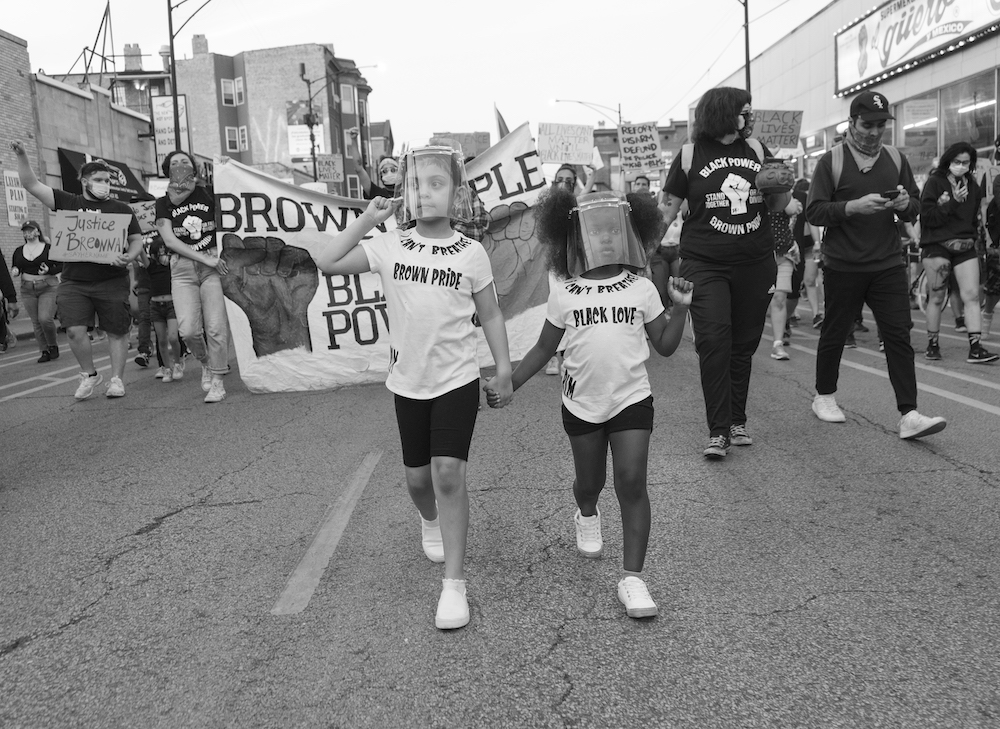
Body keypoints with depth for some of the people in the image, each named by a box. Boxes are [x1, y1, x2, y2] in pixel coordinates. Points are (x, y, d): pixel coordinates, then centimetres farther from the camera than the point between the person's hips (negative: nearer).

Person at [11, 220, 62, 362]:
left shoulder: (49, 248, -3)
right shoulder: (18, 251, 9)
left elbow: (61, 266, -1)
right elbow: (13, 268, 15)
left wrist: (49, 270, -19)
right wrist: (15, 271, -8)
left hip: (48, 288, -4)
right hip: (27, 290, 4)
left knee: (45, 318, -15)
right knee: (36, 322, 4)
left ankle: (53, 346, 8)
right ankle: (45, 351, 12)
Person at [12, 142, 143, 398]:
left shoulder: (121, 209, 8)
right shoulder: (68, 203, 10)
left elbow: (137, 240, 8)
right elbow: (31, 184, 9)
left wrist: (129, 257, -13)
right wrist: (22, 156, -3)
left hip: (112, 282, -1)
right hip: (73, 282, 1)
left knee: (117, 332, 1)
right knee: (75, 331, -7)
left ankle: (117, 379, 15)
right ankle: (89, 374, 15)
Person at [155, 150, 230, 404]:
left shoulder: (206, 194, 7)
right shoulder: (163, 203, 7)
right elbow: (170, 240, -4)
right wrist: (205, 258, -13)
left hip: (213, 264, 0)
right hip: (182, 269, 0)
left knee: (216, 327, -9)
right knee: (189, 330, -12)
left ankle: (217, 380, 3)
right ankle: (206, 362, 18)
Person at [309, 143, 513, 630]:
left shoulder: (471, 253, -6)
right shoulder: (389, 247, -3)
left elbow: (490, 315, 3)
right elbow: (326, 262, -6)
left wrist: (504, 369, 3)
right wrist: (367, 221, -7)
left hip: (457, 379, -3)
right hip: (408, 381, 3)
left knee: (448, 473, -13)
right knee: (417, 476, 16)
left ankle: (454, 583, -3)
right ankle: (430, 522, 52)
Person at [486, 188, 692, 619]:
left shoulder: (641, 290, -2)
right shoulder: (564, 294, -3)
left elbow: (665, 346, 3)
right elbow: (544, 349, 4)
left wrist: (681, 307, -11)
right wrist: (507, 383, -3)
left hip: (632, 398, -1)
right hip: (582, 402, 1)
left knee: (631, 482, -10)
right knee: (589, 480, 17)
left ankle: (632, 577, -1)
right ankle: (587, 517, 54)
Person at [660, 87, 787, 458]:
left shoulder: (757, 150, 11)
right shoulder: (691, 155, 1)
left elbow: (780, 204, 17)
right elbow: (669, 209, 6)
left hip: (755, 265, 4)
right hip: (704, 264, -3)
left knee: (743, 345, 6)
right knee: (713, 341, -14)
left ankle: (737, 421, 20)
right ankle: (718, 431, -7)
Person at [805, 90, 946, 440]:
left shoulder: (896, 159, 11)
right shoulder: (831, 161, -2)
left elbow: (915, 209, 15)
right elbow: (814, 212, -9)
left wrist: (904, 204, -8)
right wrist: (854, 206, -22)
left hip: (888, 264, 3)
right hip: (842, 267, -3)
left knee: (899, 335, -5)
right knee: (834, 333, 9)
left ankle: (909, 416, -7)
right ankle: (824, 397, 29)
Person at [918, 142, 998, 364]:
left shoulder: (973, 187, 13)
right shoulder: (934, 182, -2)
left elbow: (974, 218, 22)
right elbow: (927, 216, -11)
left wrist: (972, 237, 9)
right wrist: (954, 202, -17)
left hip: (965, 247, 4)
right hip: (936, 246, -4)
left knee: (972, 296, -5)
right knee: (936, 298, 2)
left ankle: (976, 348, -7)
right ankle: (932, 344, 15)